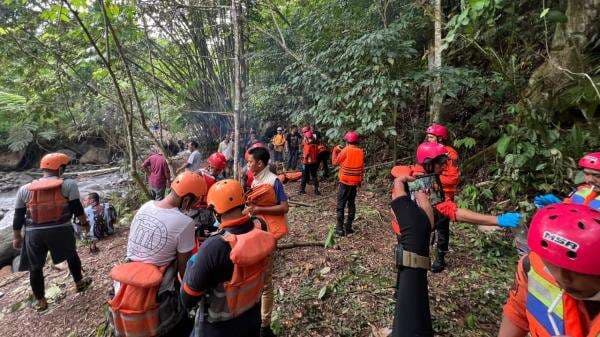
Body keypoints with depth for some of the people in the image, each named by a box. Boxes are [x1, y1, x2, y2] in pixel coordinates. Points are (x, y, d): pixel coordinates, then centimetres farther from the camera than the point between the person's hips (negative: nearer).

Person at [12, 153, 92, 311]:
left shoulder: (25, 189, 6)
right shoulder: (68, 184, -4)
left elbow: (18, 216, 10)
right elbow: (77, 208, -5)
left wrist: (16, 236, 20)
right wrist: (84, 222, 11)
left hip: (34, 233, 2)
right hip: (61, 230, -2)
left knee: (35, 267, 17)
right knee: (71, 255, 23)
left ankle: (40, 301, 29)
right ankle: (79, 283, 37)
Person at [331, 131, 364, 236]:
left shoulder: (345, 150, -12)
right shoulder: (361, 152, 2)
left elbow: (334, 163, -4)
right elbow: (362, 168, 8)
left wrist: (335, 150, 8)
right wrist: (360, 180, 19)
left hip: (345, 182, -5)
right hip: (355, 182, 5)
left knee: (341, 205, 2)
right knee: (351, 204, 14)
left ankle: (340, 228, 3)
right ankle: (348, 227, 18)